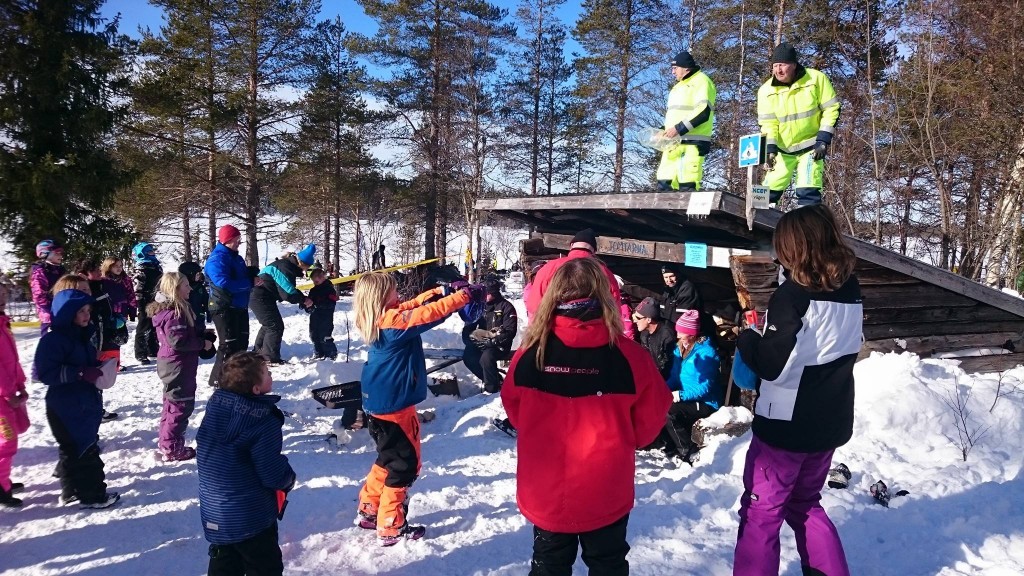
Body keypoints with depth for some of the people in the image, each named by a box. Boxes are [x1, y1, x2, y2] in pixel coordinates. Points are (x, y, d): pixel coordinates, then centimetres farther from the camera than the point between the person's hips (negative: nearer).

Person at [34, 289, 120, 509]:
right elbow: (46, 373, -22)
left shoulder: (81, 336, 11)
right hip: (66, 408, -9)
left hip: (87, 403, 9)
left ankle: (73, 491, 30)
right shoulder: (52, 339, -16)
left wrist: (100, 366, 4)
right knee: (79, 450, -2)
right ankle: (91, 495, 7)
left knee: (86, 447, 16)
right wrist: (81, 373, -27)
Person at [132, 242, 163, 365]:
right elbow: (137, 288, -17)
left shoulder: (156, 266, 13)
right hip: (146, 303, -8)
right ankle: (140, 354, 4)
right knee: (144, 327, -2)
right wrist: (141, 304, -20)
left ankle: (153, 350, 29)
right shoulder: (141, 269, -12)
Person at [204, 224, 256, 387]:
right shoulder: (217, 259, -16)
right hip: (224, 309, -10)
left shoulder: (236, 257, 14)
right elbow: (225, 283, -29)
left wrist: (254, 277, 0)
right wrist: (251, 282, -23)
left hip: (240, 307, 10)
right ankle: (218, 379, 4)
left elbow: (244, 276, 24)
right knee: (229, 345, -7)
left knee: (242, 343, 16)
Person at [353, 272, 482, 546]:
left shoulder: (379, 319, 6)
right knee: (405, 465, 2)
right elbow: (429, 313, -23)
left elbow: (415, 304, 13)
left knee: (389, 459, 24)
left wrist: (443, 290, 6)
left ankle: (369, 511, 35)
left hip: (380, 403, 10)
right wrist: (465, 295, -16)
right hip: (394, 405, -10)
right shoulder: (394, 320, -22)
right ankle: (391, 528, 11)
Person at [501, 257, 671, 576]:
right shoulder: (630, 357, -19)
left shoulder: (530, 354, -16)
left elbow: (514, 410, 2)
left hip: (544, 493, 1)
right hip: (607, 495, -1)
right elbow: (649, 422, -5)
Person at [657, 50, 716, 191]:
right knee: (664, 183, 3)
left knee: (687, 185, -16)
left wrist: (679, 129, -20)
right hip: (674, 143, 9)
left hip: (691, 143, -9)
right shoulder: (679, 86, 26)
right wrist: (665, 132, 11)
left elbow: (703, 112, -16)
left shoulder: (701, 82, -3)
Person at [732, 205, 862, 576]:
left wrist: (746, 339, -5)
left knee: (761, 511, 7)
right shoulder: (850, 290, 4)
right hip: (830, 422, 8)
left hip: (787, 424, -7)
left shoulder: (794, 293, -20)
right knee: (805, 504, 25)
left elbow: (771, 365, -24)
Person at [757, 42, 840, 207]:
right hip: (783, 150, 3)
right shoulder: (766, 90, -7)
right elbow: (768, 123, -7)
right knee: (768, 192, 1)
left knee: (807, 192, -16)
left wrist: (823, 140, -14)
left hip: (811, 146, -3)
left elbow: (831, 109, -7)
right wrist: (769, 149, -22)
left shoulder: (816, 79, -11)